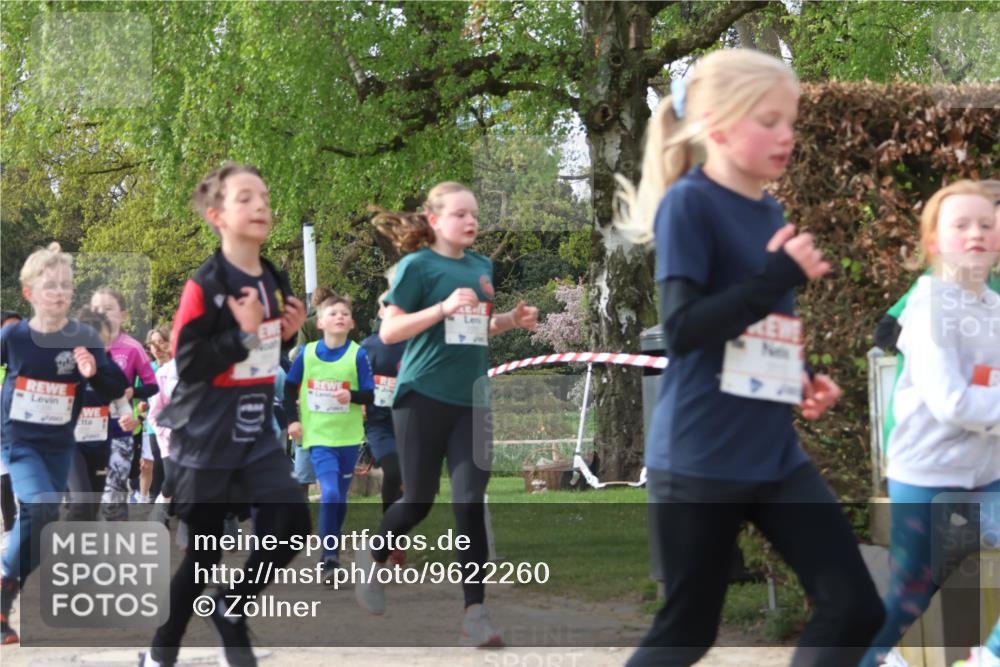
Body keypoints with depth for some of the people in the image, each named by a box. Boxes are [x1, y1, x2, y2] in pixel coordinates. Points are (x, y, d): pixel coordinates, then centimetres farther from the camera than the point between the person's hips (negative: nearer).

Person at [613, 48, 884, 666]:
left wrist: (804, 380, 3)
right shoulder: (689, 203, -12)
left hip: (775, 452, 7)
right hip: (699, 459, -7)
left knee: (856, 611, -1)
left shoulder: (771, 212, 10)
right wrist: (783, 275, -24)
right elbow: (683, 328, -21)